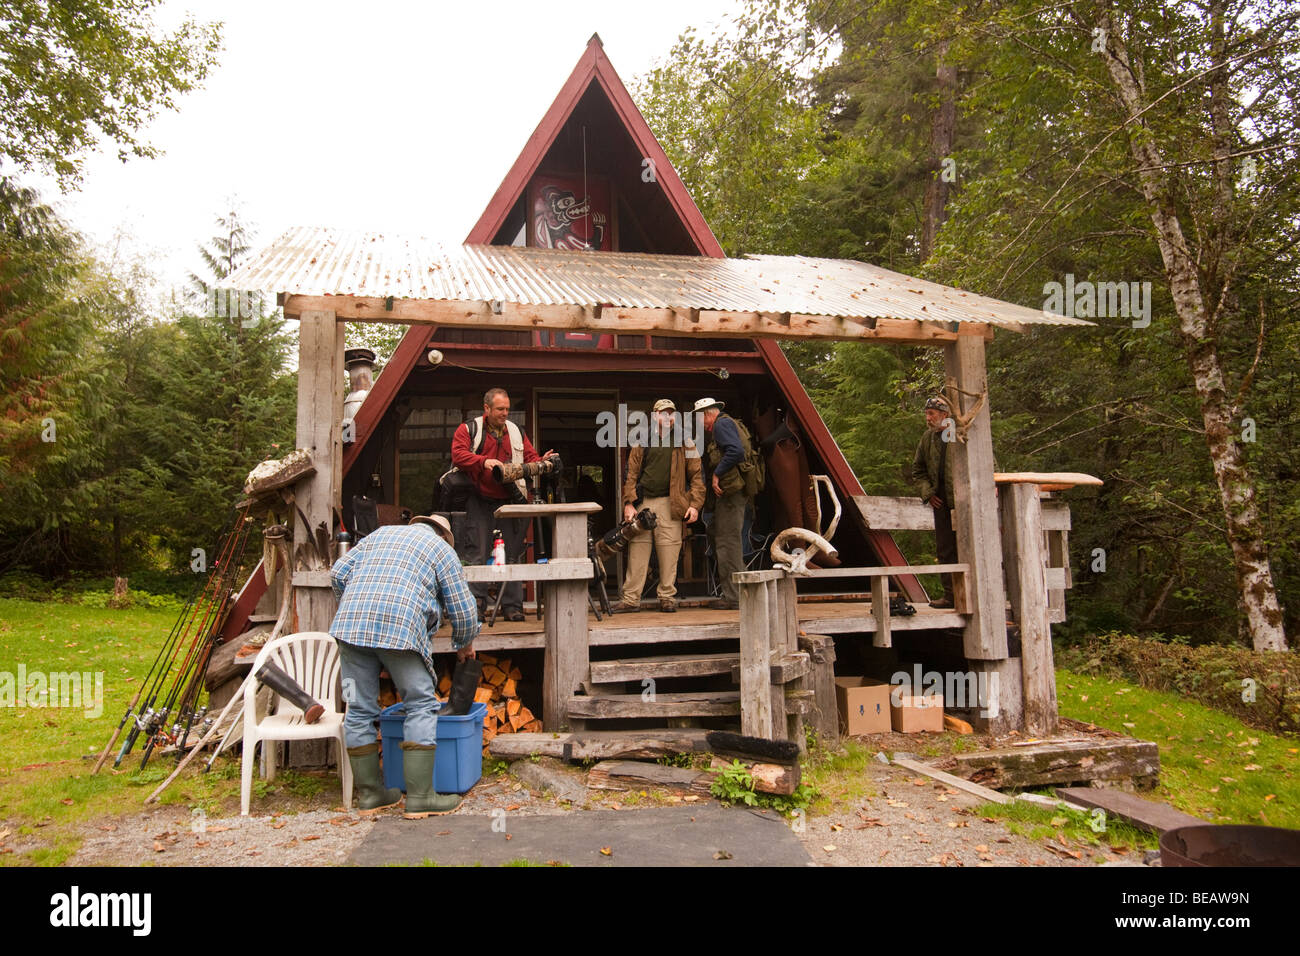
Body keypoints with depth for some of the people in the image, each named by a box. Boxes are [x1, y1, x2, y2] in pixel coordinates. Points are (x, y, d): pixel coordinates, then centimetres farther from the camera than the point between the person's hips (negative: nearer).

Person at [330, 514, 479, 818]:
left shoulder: (380, 533, 28)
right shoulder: (441, 549, 15)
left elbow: (338, 573, 20)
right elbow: (462, 609, 10)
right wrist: (464, 645, 27)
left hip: (351, 625, 5)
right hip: (401, 628, -5)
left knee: (359, 709, 11)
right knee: (421, 707, 4)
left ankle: (369, 793, 19)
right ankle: (420, 797, 1)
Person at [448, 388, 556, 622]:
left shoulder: (516, 432, 16)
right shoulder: (468, 429, 5)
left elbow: (530, 458, 13)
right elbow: (458, 454, -9)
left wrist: (542, 462, -9)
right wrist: (483, 461, -23)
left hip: (510, 502, 3)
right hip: (479, 503, -3)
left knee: (511, 555, 3)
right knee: (477, 554, -5)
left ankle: (512, 606, 9)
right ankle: (475, 605, 1)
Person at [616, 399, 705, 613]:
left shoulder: (684, 443, 10)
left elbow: (697, 476, 7)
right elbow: (631, 474, 12)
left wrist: (695, 504, -4)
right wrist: (629, 503, 0)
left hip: (669, 504, -1)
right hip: (642, 502, 2)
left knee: (669, 551, -3)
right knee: (637, 549, -1)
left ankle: (667, 597, 9)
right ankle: (631, 599, 4)